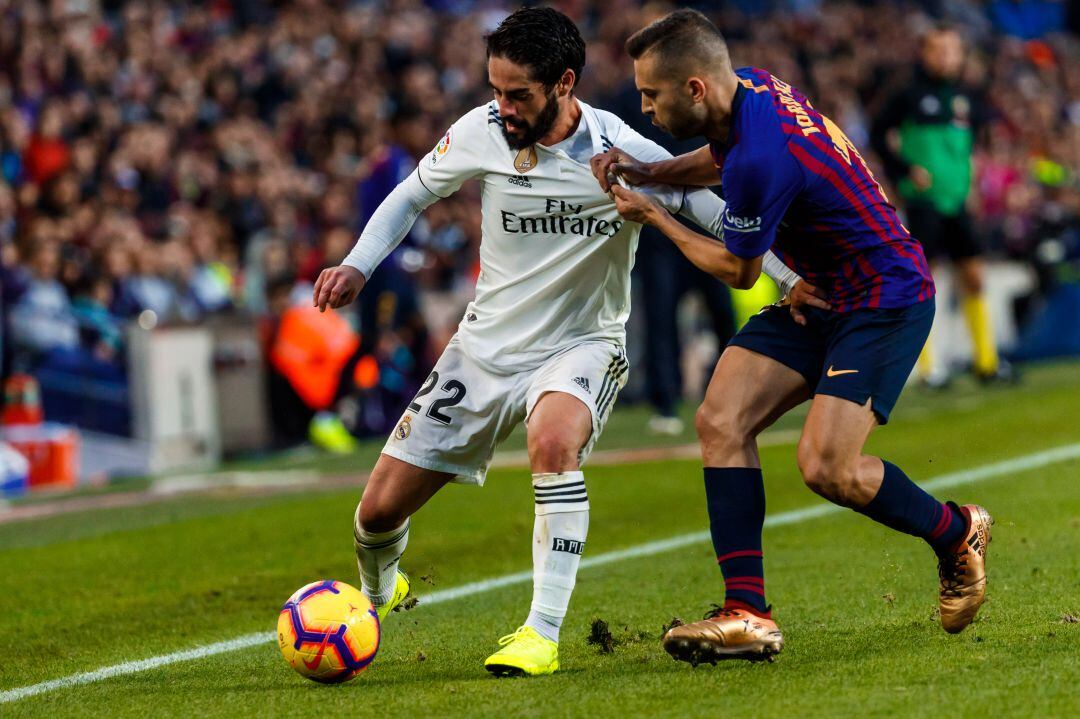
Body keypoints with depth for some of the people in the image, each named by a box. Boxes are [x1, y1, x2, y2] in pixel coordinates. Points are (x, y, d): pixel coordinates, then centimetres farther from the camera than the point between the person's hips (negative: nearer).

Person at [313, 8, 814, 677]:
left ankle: (544, 633, -31)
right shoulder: (480, 133, -11)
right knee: (381, 510, 2)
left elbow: (724, 217, -13)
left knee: (554, 441, -39)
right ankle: (378, 591, 39)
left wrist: (795, 278, -27)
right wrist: (358, 267, -5)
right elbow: (412, 195, 8)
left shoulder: (624, 156, -20)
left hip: (582, 343, -3)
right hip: (488, 342, 3)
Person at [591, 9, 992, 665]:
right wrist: (650, 172, 5)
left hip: (886, 298, -10)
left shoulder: (760, 161, -30)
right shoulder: (749, 89, -3)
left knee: (827, 467, -19)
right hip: (816, 294, 10)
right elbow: (722, 157, 23)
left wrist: (651, 215, -1)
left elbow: (740, 271, -12)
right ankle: (748, 613, -10)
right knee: (720, 422, -7)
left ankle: (958, 535, 10)